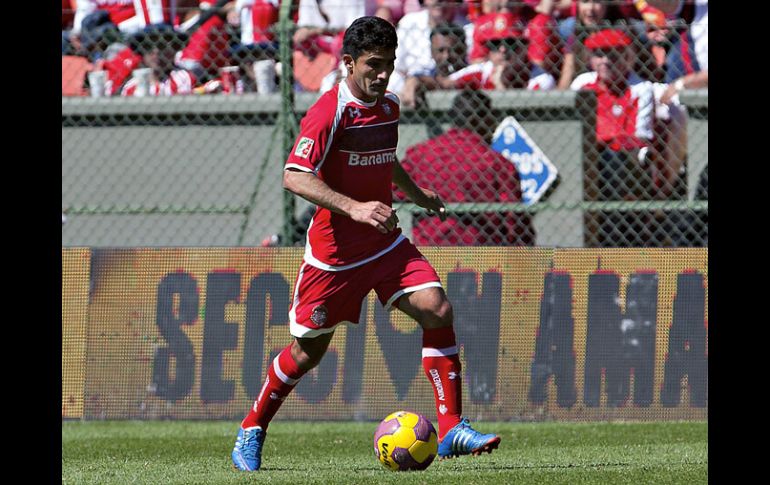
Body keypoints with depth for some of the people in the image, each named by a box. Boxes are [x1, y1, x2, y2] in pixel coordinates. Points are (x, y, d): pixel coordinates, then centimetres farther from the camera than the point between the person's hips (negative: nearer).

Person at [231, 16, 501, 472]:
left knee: (437, 310, -14)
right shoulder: (330, 111, -17)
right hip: (334, 250, -6)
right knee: (309, 350, 4)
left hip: (385, 243, 6)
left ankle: (451, 428, -11)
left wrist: (416, 193, 22)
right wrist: (353, 207, -35)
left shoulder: (389, 106, 7)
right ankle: (252, 431, 26)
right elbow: (295, 177, -27)